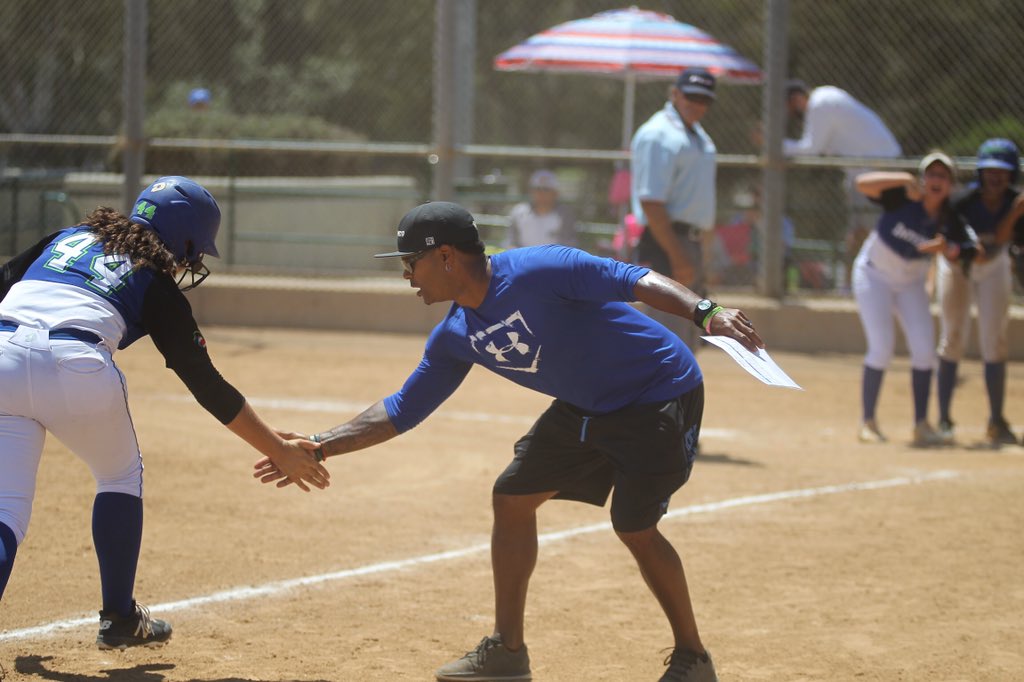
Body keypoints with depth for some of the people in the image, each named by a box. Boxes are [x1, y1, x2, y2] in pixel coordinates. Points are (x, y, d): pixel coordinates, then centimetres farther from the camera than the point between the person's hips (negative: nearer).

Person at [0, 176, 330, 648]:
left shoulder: (68, 238, 31)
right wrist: (279, 452, 21)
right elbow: (208, 387, 16)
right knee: (121, 476, 26)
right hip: (77, 365, -3)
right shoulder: (159, 288, 18)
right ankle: (119, 618, 31)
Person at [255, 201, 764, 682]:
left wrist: (704, 312, -47)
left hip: (660, 393, -9)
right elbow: (401, 411, 8)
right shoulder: (455, 338, -1)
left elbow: (634, 280, -33)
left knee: (635, 527, -13)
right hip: (585, 407, 9)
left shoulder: (536, 272, -27)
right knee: (512, 498, 8)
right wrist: (318, 447, 3)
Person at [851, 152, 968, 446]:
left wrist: (945, 247, -37)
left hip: (911, 283, 4)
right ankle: (868, 422, -2)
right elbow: (863, 182, -35)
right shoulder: (902, 198, -22)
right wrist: (904, 179, -45)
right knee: (881, 347, -14)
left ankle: (921, 425, 4)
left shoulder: (948, 220, -11)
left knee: (924, 349, -5)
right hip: (874, 276, -4)